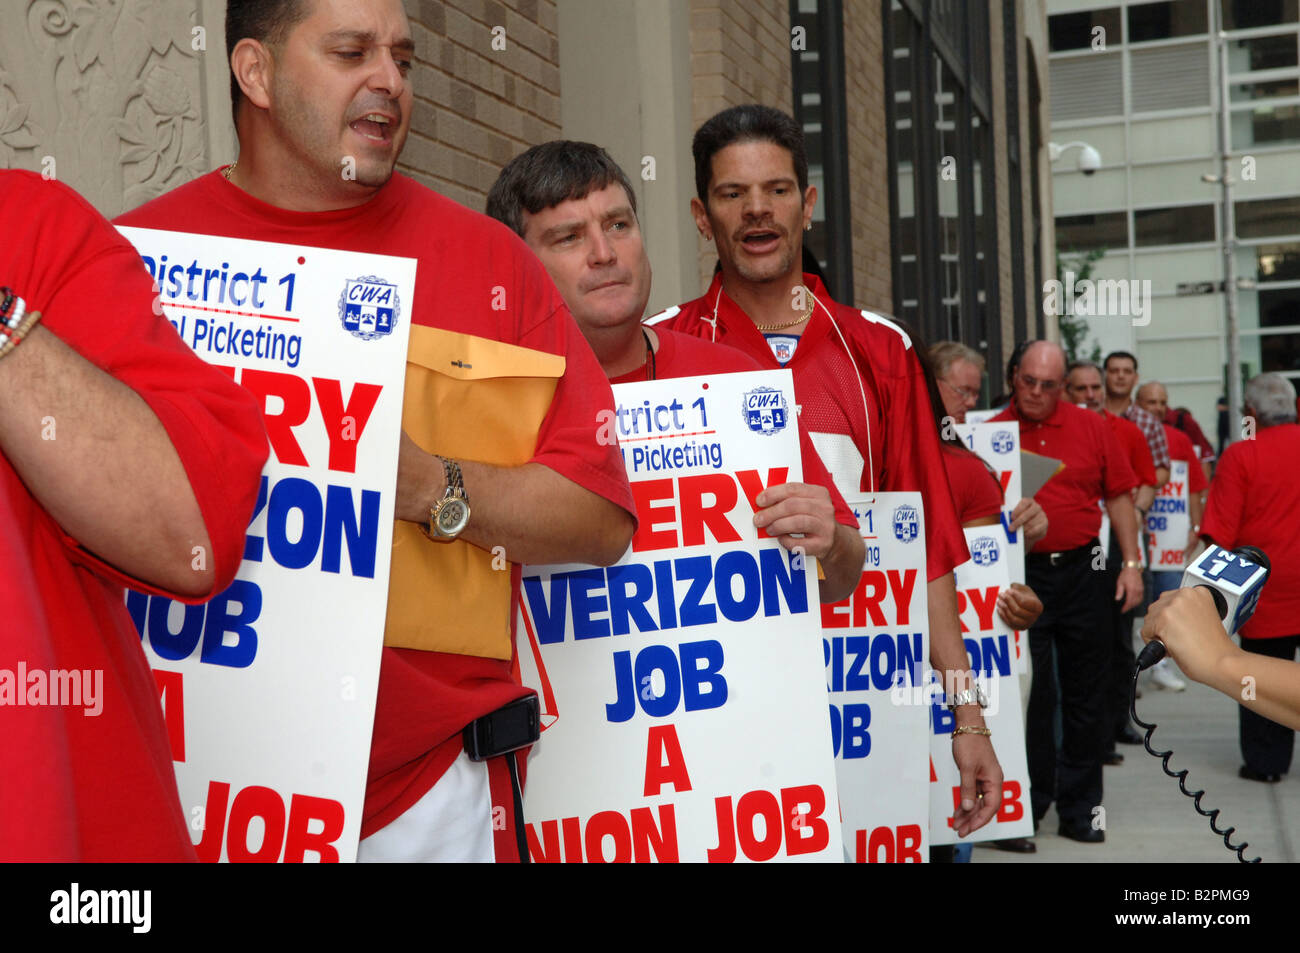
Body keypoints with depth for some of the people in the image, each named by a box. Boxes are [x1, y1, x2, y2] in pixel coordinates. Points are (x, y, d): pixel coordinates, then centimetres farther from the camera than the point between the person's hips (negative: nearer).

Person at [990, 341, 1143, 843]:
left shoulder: (1091, 427, 4)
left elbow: (1119, 496, 7)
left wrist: (1131, 562, 3)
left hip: (1083, 571, 2)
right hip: (1021, 576, -2)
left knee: (1086, 694, 9)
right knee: (1031, 694, 3)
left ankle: (1079, 807, 22)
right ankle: (1029, 804, 16)